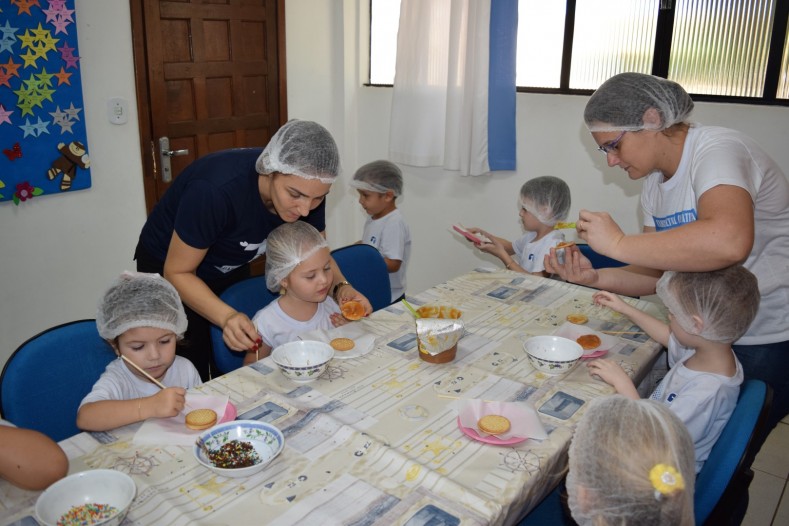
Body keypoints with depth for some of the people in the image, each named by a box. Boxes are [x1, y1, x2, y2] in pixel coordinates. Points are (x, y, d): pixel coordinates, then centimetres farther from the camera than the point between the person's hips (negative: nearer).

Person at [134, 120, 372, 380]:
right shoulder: (216, 190, -38)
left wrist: (342, 286, -26)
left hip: (231, 269, 5)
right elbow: (177, 273, -26)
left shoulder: (307, 186, -22)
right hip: (170, 268, -5)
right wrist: (227, 317, -42)